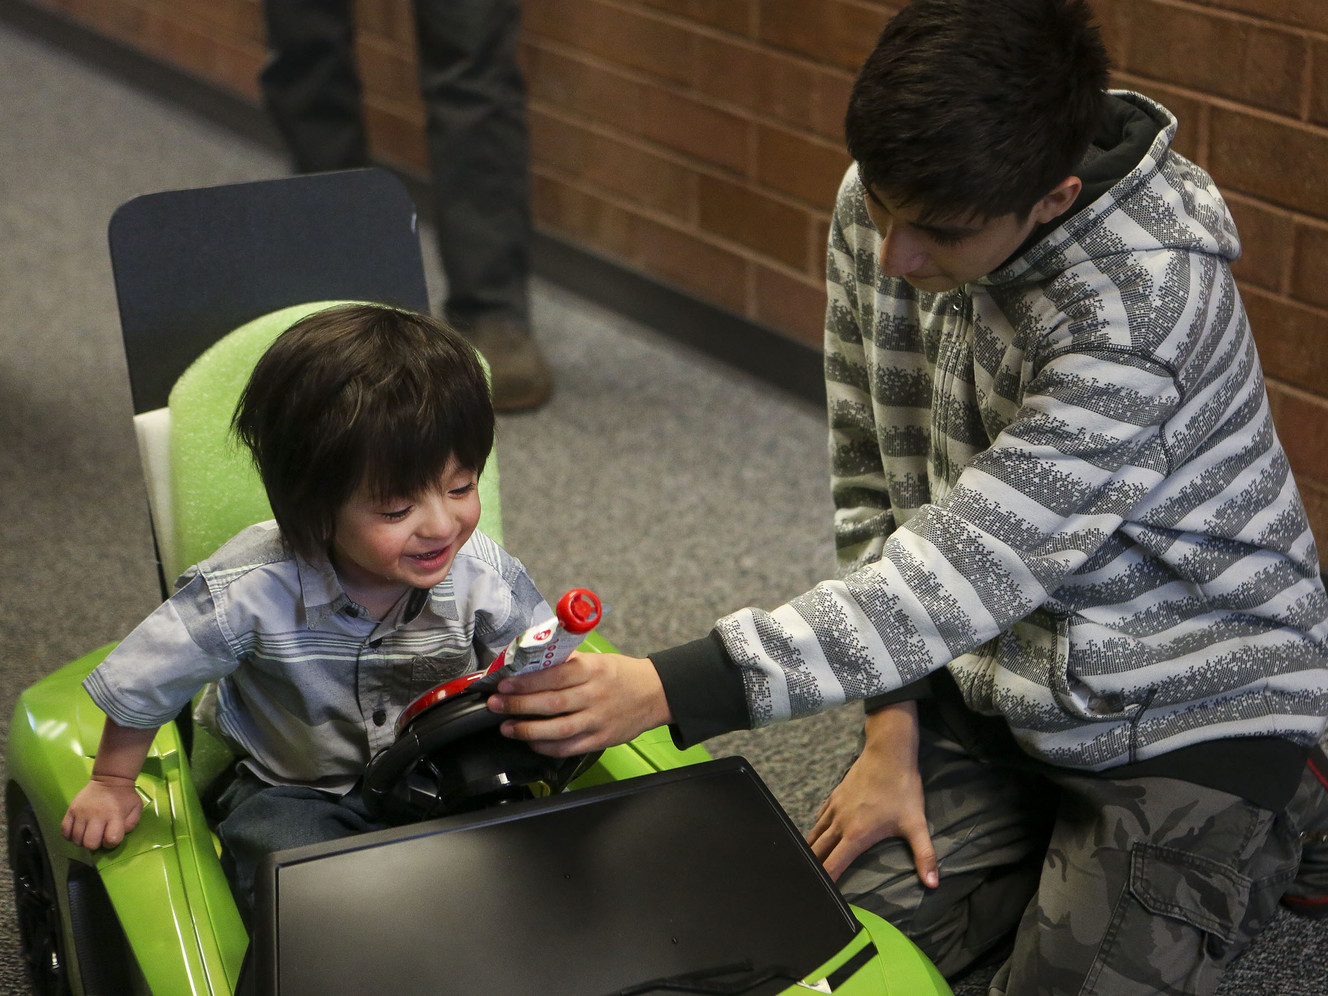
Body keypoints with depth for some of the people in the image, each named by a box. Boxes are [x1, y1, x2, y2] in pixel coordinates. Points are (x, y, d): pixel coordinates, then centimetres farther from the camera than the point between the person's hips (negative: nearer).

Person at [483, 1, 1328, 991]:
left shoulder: (1144, 313, -32)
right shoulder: (886, 203, -10)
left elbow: (964, 571, -34)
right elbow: (874, 475, 0)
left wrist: (666, 689, -39)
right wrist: (892, 727, -5)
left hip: (1186, 709, -5)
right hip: (999, 678, 6)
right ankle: (1062, 822, 18)